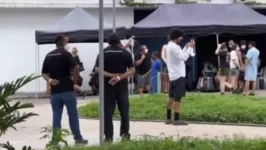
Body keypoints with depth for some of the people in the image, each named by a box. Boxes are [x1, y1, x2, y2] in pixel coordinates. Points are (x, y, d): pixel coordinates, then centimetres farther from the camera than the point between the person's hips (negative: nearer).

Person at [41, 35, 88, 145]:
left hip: (54, 91, 4)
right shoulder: (66, 54, -6)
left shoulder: (48, 56, 11)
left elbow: (44, 73, 10)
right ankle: (78, 138, 9)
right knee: (73, 115, 4)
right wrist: (74, 83, -7)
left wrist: (50, 80, -6)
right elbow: (75, 68, -17)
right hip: (67, 90, -4)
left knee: (56, 116, 6)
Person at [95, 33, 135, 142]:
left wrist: (111, 75, -10)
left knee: (108, 112, 2)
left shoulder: (103, 53, 0)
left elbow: (98, 70, -10)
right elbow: (132, 71, -5)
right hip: (122, 86, 1)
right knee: (124, 111, 12)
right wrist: (119, 77, -14)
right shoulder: (125, 53, 4)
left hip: (107, 86, -1)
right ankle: (125, 134, 13)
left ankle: (108, 137, 0)